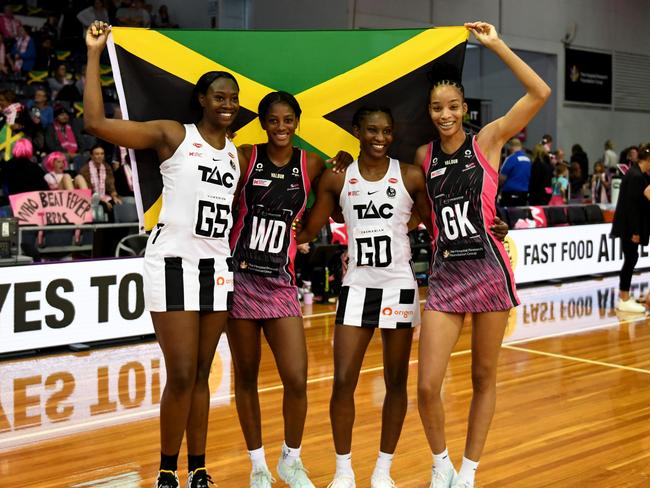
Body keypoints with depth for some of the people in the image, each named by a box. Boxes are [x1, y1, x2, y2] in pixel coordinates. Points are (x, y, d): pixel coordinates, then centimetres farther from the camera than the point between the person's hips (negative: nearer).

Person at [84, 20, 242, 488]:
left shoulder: (236, 152, 13)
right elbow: (96, 122, -13)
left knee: (201, 376, 10)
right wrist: (95, 53, -11)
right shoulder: (173, 135, -4)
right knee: (181, 378, -6)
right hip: (173, 262, -5)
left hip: (217, 267, 5)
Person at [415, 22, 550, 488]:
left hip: (489, 270, -2)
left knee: (484, 378, 8)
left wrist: (496, 45, -12)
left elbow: (540, 93, -12)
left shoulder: (488, 140, -1)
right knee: (427, 386, -6)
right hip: (444, 274, 2)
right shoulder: (423, 157, 8)